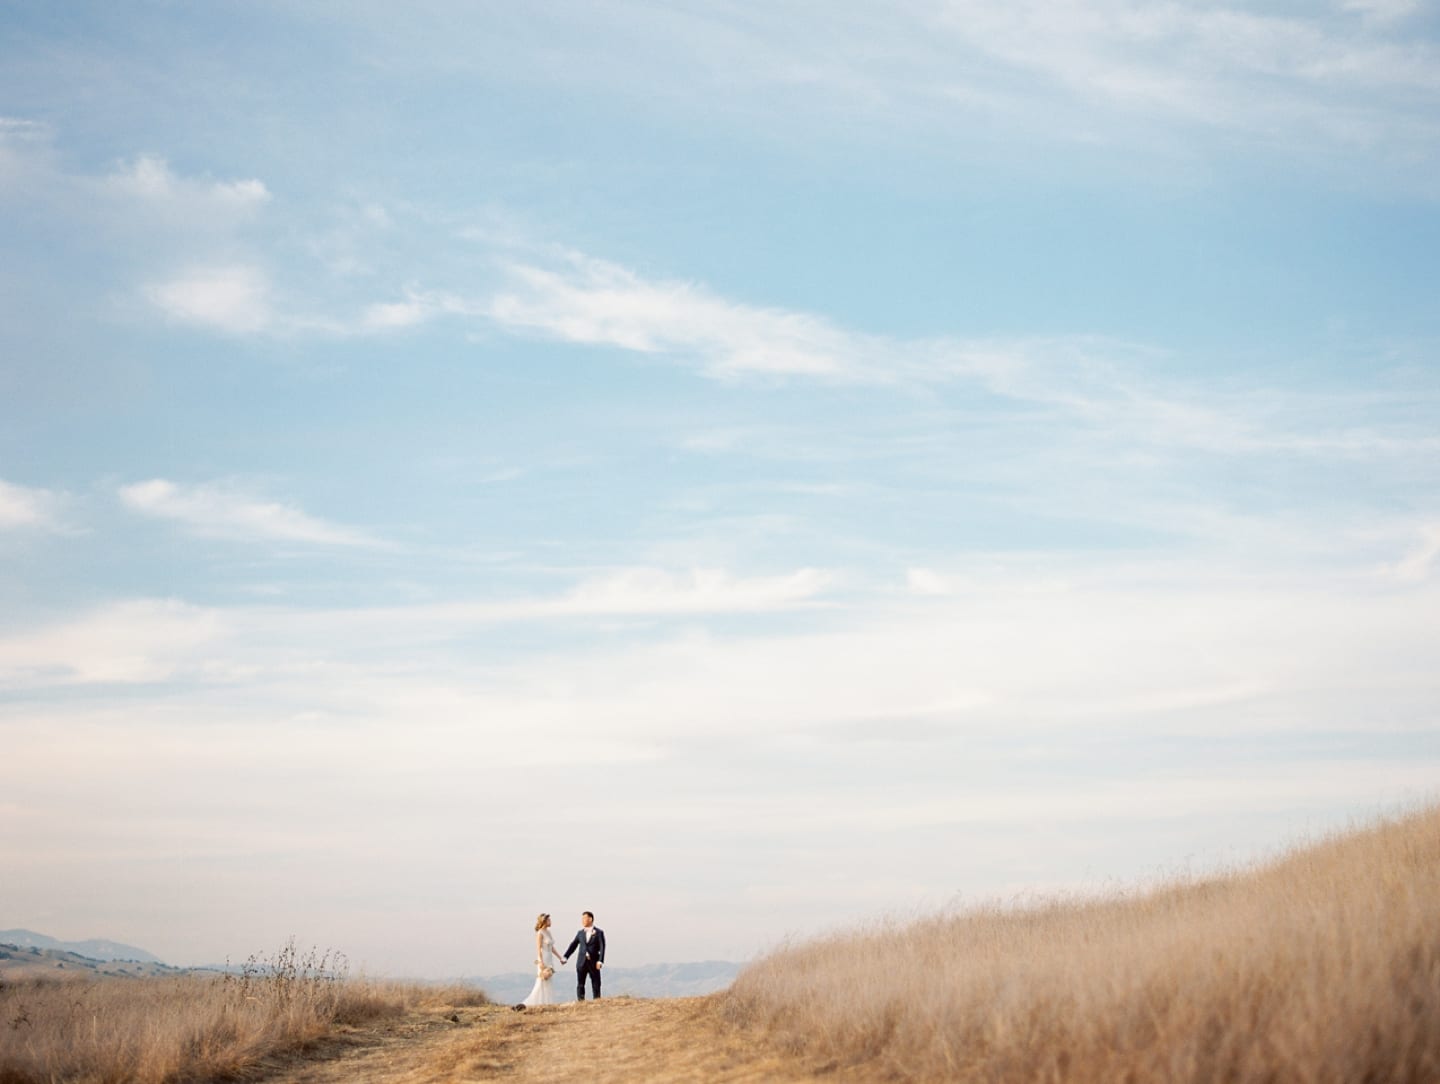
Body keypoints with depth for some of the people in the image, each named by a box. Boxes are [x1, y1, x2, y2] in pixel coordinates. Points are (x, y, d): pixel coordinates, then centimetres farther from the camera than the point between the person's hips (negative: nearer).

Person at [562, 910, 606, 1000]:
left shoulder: (599, 932, -1)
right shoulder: (580, 933, 11)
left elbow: (602, 948, -8)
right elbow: (573, 945, 10)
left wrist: (600, 961, -18)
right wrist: (565, 957, 1)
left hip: (594, 963, -3)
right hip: (582, 962, 3)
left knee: (596, 984, 1)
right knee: (580, 984, 2)